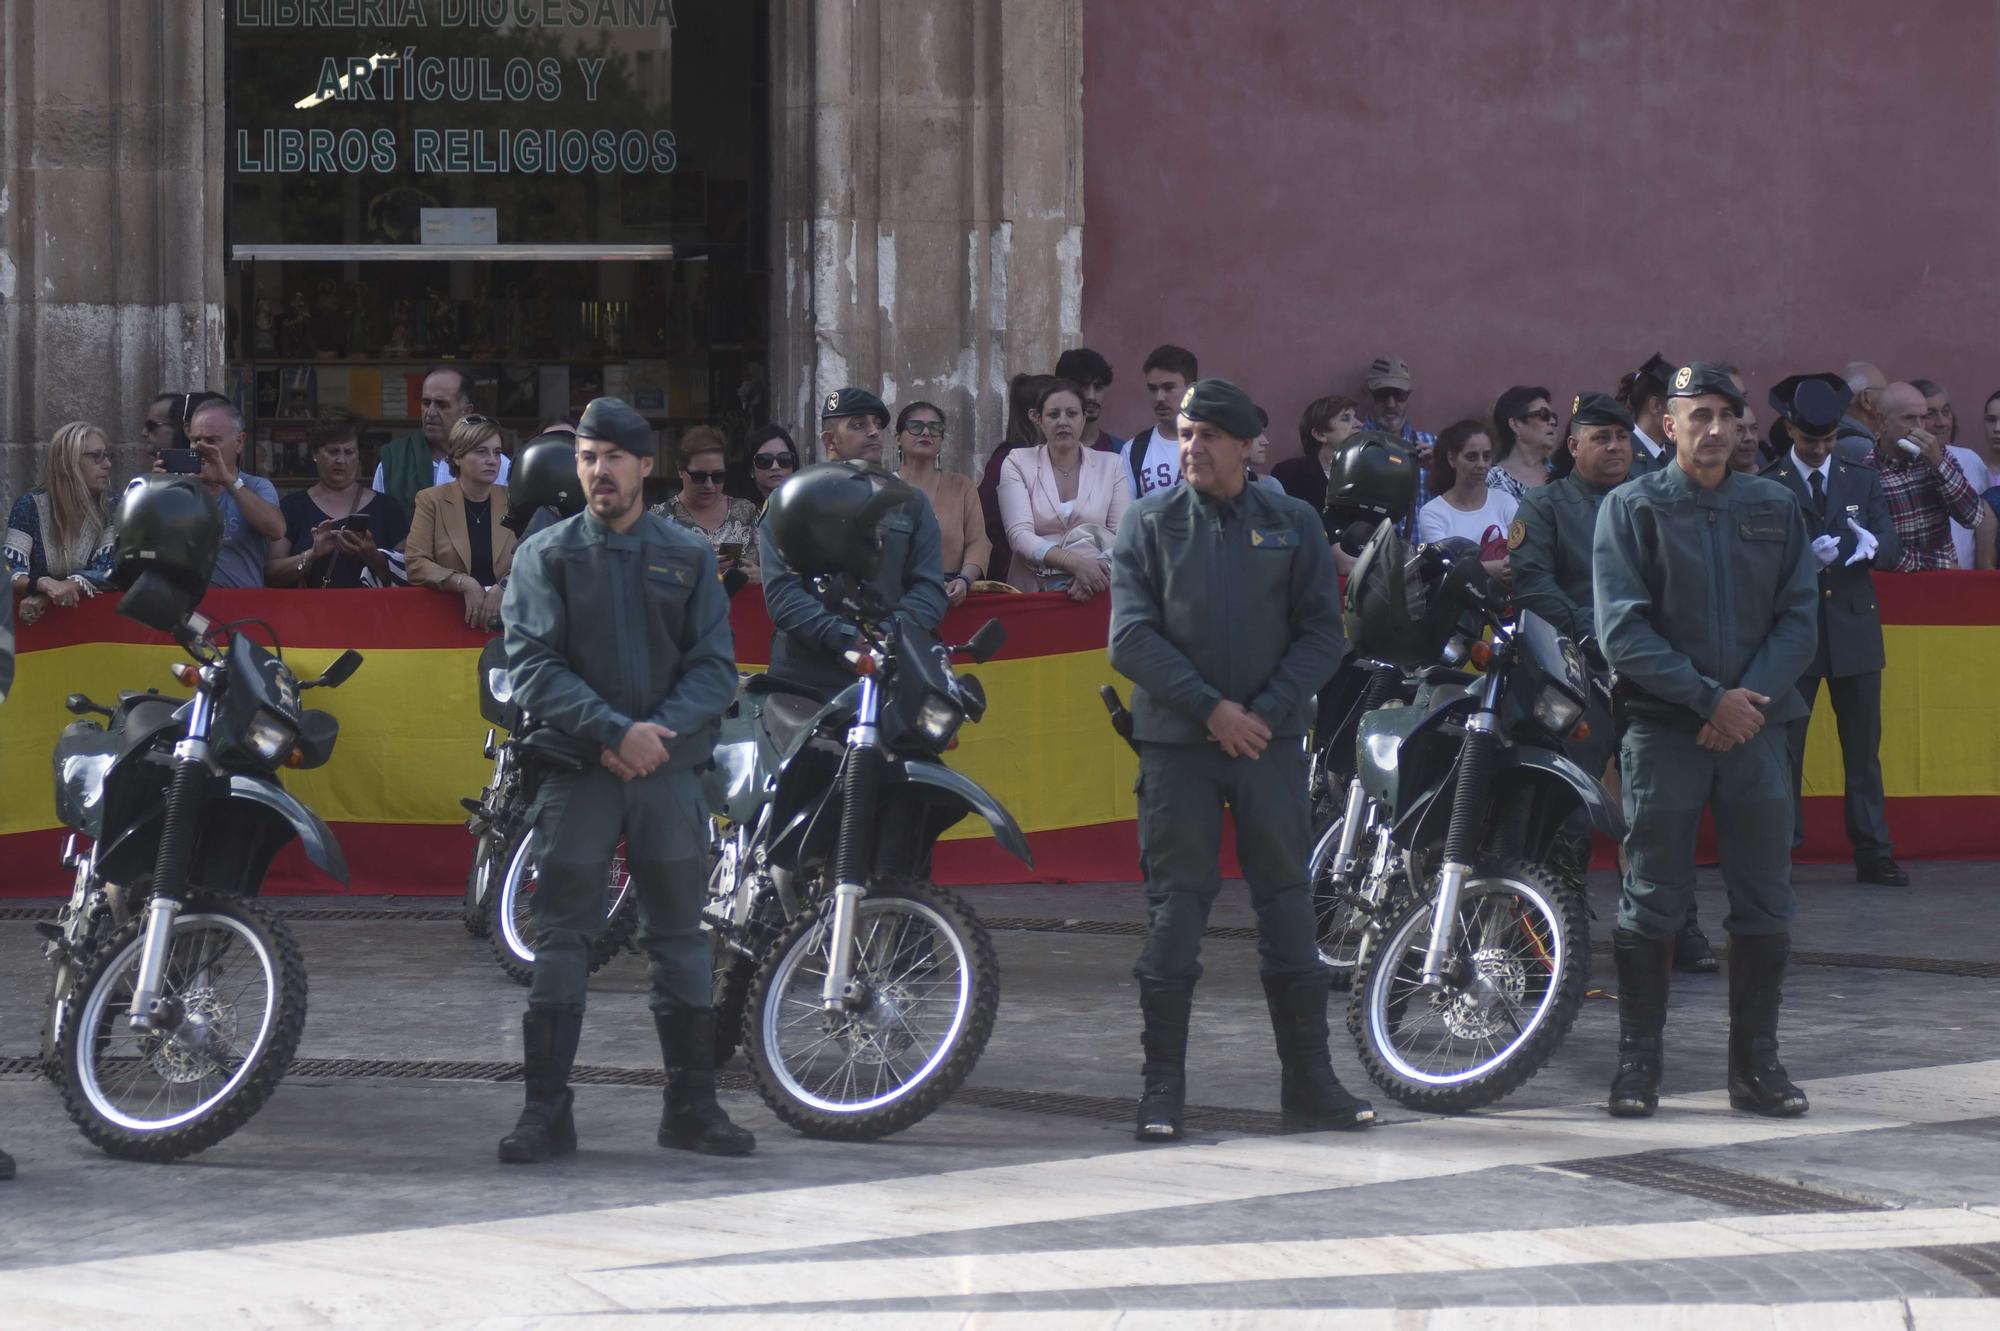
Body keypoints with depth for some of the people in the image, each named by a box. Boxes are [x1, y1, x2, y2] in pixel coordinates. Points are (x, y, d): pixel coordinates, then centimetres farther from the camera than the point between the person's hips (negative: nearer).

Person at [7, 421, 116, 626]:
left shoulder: (110, 510, 1)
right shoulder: (30, 506, -4)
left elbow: (107, 572, -10)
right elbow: (10, 574, -10)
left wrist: (45, 598, -23)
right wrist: (46, 584, -31)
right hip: (35, 621, -1)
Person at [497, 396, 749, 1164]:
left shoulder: (689, 556, 11)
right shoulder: (547, 555, 5)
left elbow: (715, 666, 5)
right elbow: (531, 666, -6)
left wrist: (661, 730, -13)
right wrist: (614, 731, -17)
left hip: (668, 768, 2)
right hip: (577, 769, -2)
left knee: (679, 938, 5)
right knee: (560, 939, -3)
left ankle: (691, 1106, 12)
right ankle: (547, 1109, -1)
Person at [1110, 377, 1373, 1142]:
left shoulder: (1292, 526, 8)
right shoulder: (1150, 525, 5)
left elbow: (1322, 633, 4)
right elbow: (1132, 638, -3)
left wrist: (1266, 712, -10)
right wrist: (1211, 708, -13)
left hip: (1270, 737, 1)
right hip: (1176, 741, -1)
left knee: (1287, 906, 4)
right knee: (1174, 907, -3)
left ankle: (1310, 1079, 10)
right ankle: (1162, 1087, 2)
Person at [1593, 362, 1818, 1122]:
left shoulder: (1774, 509, 12)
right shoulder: (1631, 508, 1)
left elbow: (1798, 618, 6)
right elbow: (1622, 630, -6)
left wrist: (1748, 700, -9)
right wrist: (1709, 698, -14)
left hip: (1755, 726, 3)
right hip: (1663, 729, -3)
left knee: (1765, 908, 3)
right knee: (1651, 905, -1)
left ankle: (1756, 1064, 11)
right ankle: (1638, 1065, 6)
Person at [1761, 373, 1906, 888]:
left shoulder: (1863, 481, 11)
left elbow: (1892, 549, 4)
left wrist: (1871, 545, -19)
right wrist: (1805, 558, -26)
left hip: (1855, 632, 3)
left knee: (1863, 748, 6)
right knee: (1783, 747, -3)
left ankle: (1873, 853, 10)